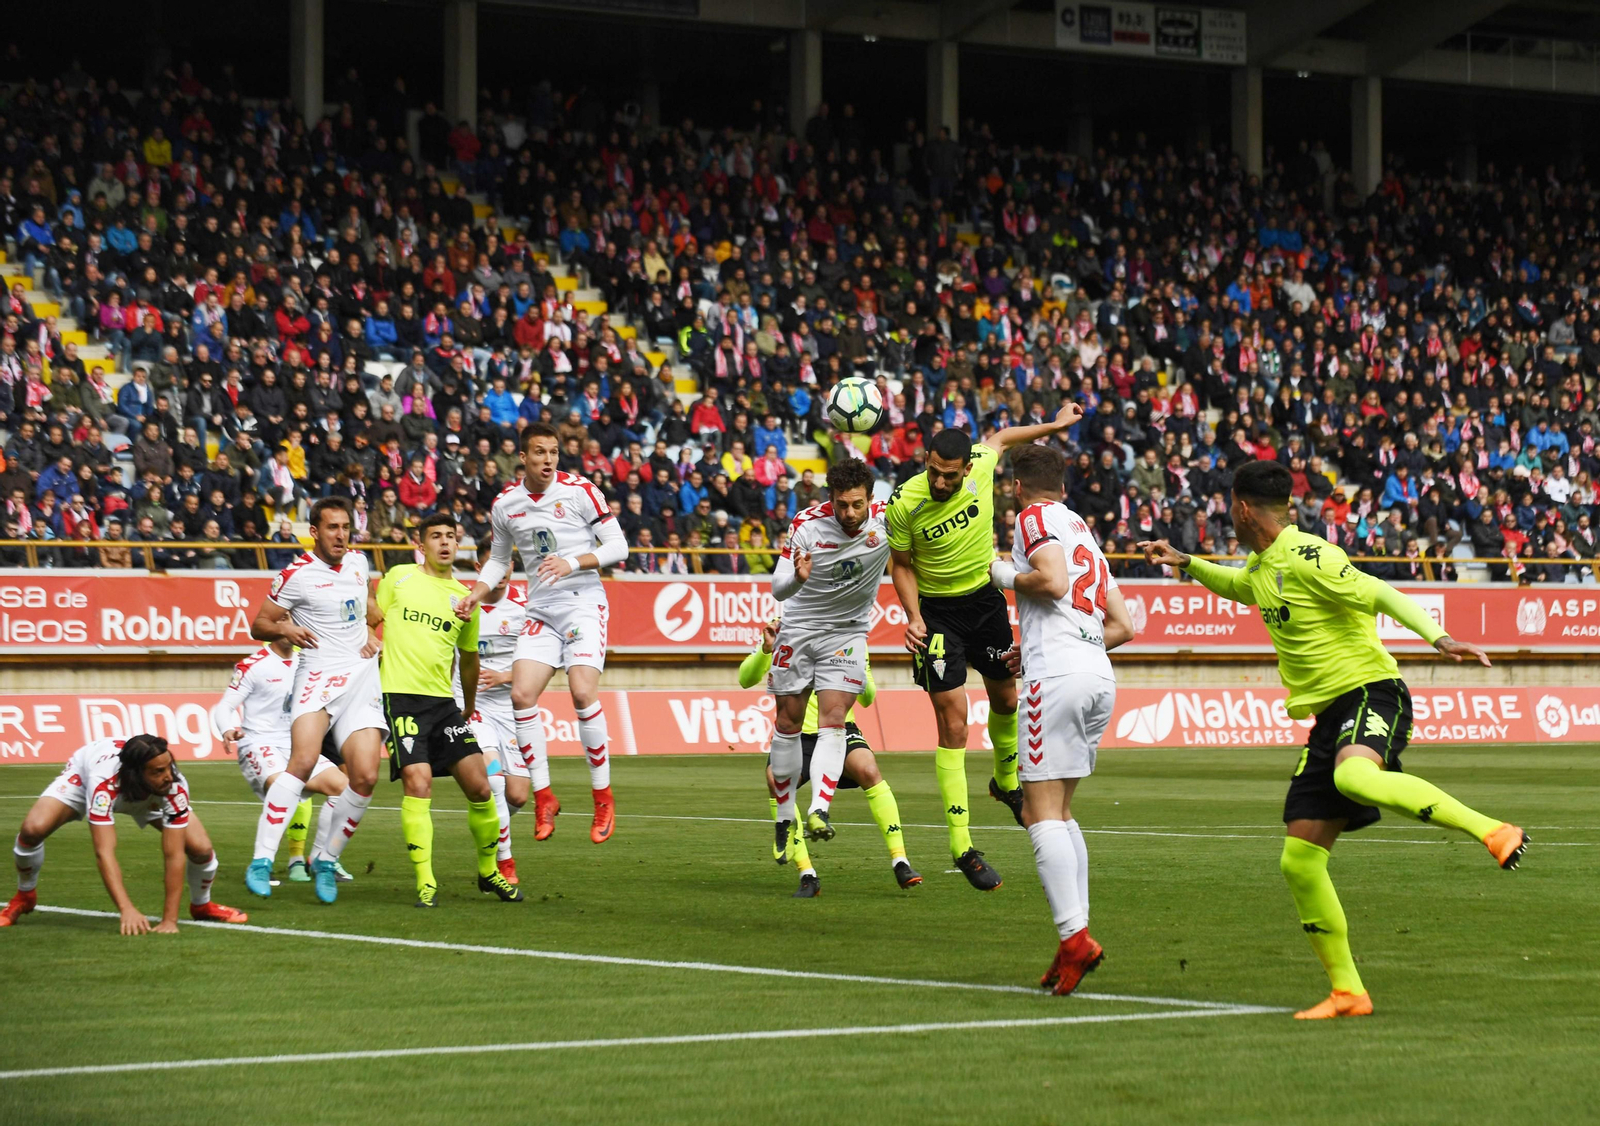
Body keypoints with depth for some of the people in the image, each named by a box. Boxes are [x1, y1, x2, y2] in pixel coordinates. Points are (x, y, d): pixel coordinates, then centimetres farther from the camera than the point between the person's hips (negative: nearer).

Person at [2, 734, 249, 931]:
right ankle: (25, 897, 7)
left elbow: (174, 855, -35)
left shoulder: (173, 787, -39)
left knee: (201, 848, -16)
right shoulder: (105, 783, -46)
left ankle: (201, 905, 20)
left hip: (151, 796, 2)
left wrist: (170, 920, -39)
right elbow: (104, 852, -49)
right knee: (33, 829, -26)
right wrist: (127, 909, -58)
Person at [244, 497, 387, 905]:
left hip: (363, 677, 5)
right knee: (304, 760, -27)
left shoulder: (357, 561, 12)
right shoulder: (296, 575, -4)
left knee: (365, 777, -9)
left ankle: (325, 860, 10)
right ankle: (261, 861, -27)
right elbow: (258, 626, 2)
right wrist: (284, 629, -19)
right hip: (318, 675, -5)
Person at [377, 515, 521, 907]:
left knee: (479, 787, -1)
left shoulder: (464, 596, 12)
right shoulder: (398, 578, 4)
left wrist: (469, 707, 31)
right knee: (418, 782, -18)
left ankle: (489, 873, 18)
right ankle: (426, 883, -12)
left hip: (444, 700, 4)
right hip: (401, 695, -4)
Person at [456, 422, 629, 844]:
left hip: (583, 601, -4)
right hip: (541, 610, 4)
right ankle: (543, 798, 2)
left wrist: (573, 562, -19)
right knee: (521, 694, -10)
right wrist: (476, 594, 5)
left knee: (583, 693, -19)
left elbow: (617, 545, -5)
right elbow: (499, 559, 21)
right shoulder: (505, 505, 6)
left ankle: (603, 798, -7)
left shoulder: (578, 490, -7)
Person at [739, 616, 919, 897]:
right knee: (776, 779, -31)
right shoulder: (783, 631, 0)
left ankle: (900, 863, -22)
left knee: (868, 770, -31)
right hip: (796, 734, 0)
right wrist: (766, 650, -26)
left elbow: (867, 699, 1)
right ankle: (807, 876, -24)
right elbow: (746, 680, -7)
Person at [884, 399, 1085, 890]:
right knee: (953, 723, -11)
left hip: (986, 598, 4)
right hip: (936, 610, -4)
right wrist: (914, 617, -19)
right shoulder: (904, 503, -23)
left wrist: (1054, 424, 22)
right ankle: (963, 847, -10)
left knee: (1005, 698, 20)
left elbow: (1000, 438, 9)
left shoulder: (981, 464, -16)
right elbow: (901, 565, -7)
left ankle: (1006, 782, 51)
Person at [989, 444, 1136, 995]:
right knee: (1059, 811, 15)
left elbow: (1052, 580, -15)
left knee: (1041, 812, -10)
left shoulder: (1036, 517, 3)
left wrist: (1005, 577, 3)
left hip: (1057, 676, -8)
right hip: (1100, 676, 8)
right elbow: (1123, 625, 26)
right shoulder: (1083, 529, 27)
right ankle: (1076, 937, 9)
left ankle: (1074, 935, -22)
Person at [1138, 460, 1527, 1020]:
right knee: (1299, 861, 2)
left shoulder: (1308, 557, -10)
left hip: (1370, 692, -9)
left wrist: (1439, 638, -31)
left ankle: (1494, 831, -41)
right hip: (1329, 717, 9)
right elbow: (1235, 585, 44)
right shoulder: (1261, 568, 18)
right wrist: (1185, 563, 33)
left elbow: (1381, 595, -20)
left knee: (1353, 776, -42)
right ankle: (1346, 991, 9)